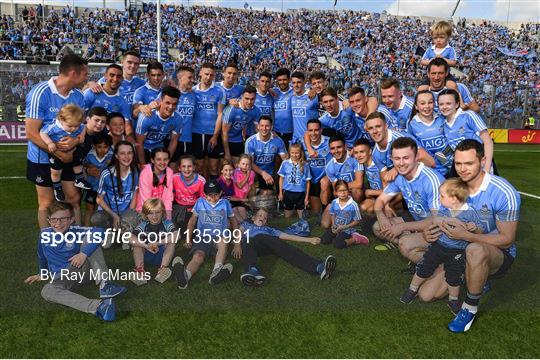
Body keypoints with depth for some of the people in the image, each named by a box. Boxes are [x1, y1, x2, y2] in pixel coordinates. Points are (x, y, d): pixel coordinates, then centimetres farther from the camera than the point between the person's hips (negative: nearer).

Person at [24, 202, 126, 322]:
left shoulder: (75, 231, -11)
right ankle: (98, 306, -51)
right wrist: (42, 274, 30)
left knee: (89, 238, -21)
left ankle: (104, 285, -28)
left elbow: (99, 232, -29)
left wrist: (84, 254, -33)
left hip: (83, 269, -1)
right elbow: (42, 256, 18)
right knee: (47, 291, -33)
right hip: (62, 278, 2)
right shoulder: (44, 234, -1)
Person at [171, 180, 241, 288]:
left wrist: (237, 244, 7)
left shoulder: (225, 203, 16)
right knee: (198, 256, -34)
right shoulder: (200, 202, 16)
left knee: (224, 239, -38)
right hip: (202, 237, 0)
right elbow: (192, 221, 19)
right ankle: (185, 276, -66)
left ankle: (217, 271, -59)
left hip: (219, 240, 0)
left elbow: (234, 222, 18)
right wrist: (188, 239, 3)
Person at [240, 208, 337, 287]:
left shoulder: (269, 229, 42)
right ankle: (253, 271, -69)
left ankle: (318, 267, -58)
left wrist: (309, 240, 25)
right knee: (247, 245, -38)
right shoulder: (246, 224, 39)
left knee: (285, 248, -32)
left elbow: (288, 236, 33)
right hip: (251, 240, 0)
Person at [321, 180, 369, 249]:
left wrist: (344, 227, -18)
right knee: (323, 240, -10)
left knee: (337, 244, -24)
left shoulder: (353, 205, -18)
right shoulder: (334, 202, -5)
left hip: (347, 230, -5)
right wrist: (333, 225, -5)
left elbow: (357, 221, -11)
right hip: (335, 228, 5)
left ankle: (355, 239, -3)